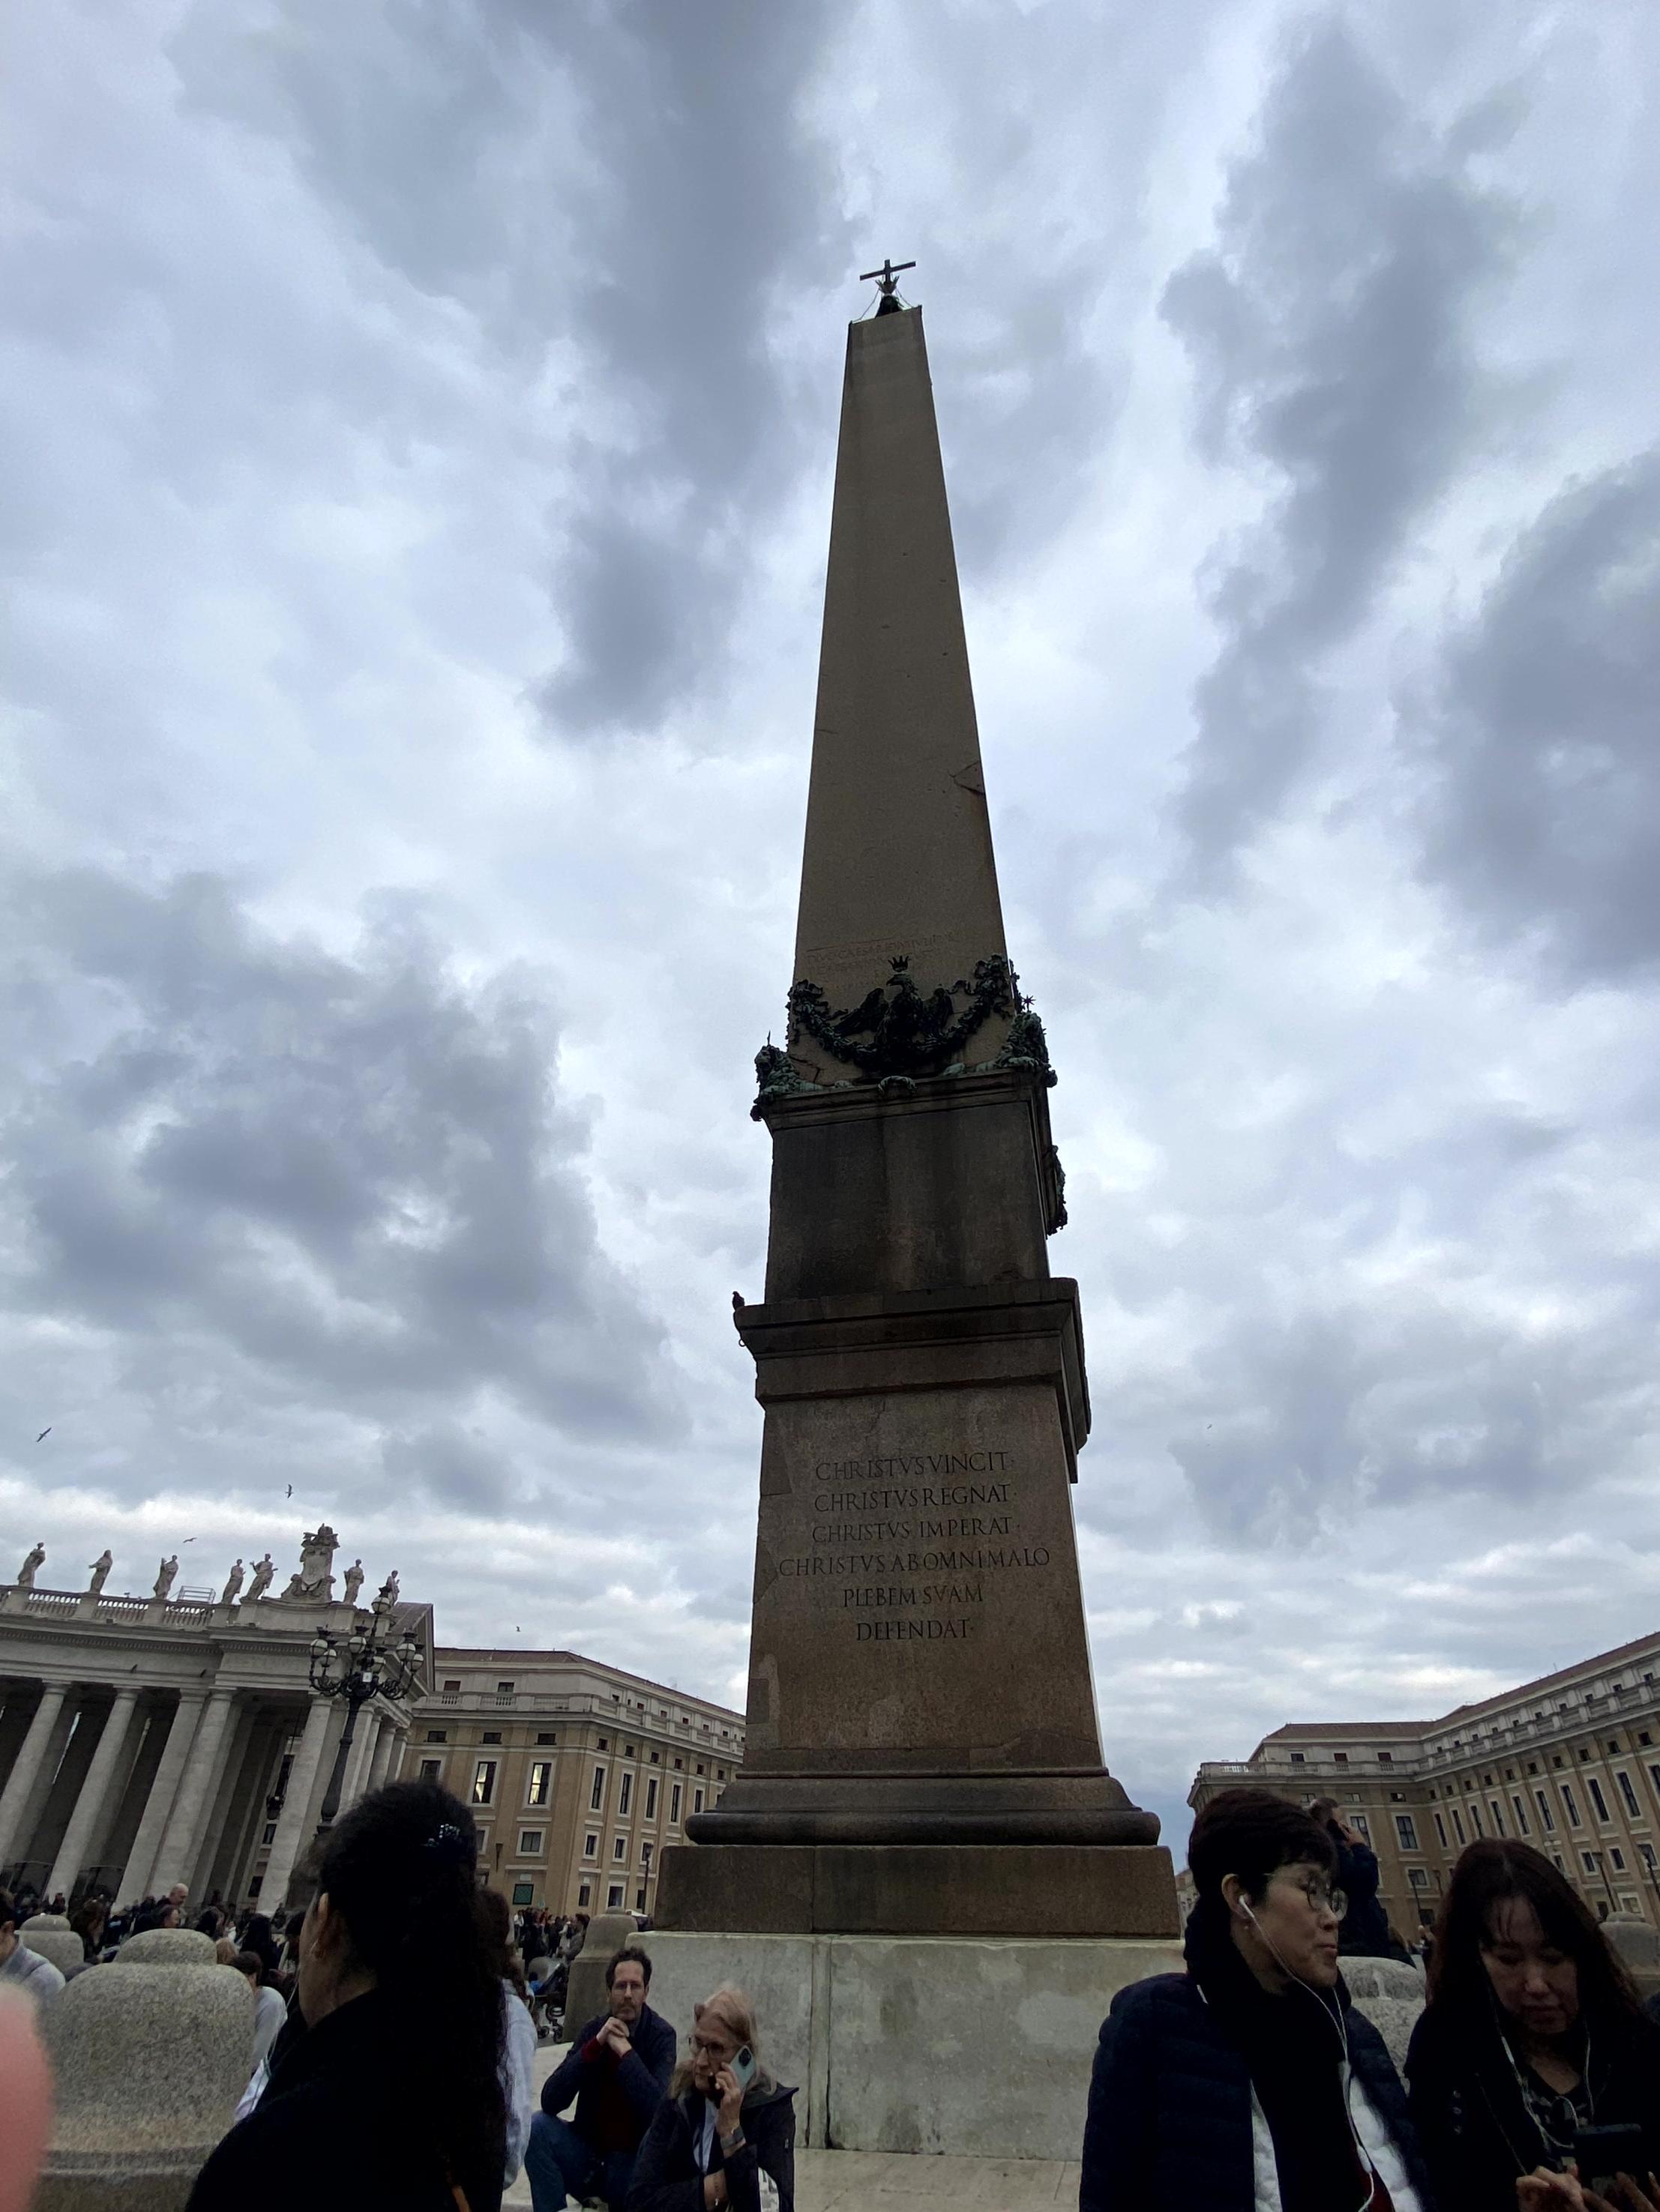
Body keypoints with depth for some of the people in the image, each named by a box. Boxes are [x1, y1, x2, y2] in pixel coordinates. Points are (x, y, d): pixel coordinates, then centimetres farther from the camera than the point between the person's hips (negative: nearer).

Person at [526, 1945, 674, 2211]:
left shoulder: (661, 2036, -13)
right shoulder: (592, 2029, -3)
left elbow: (658, 2111, -23)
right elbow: (550, 2101, -12)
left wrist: (625, 2051, -27)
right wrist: (596, 2044, -24)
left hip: (633, 2160, -3)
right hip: (588, 2153, 3)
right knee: (539, 2127, -20)